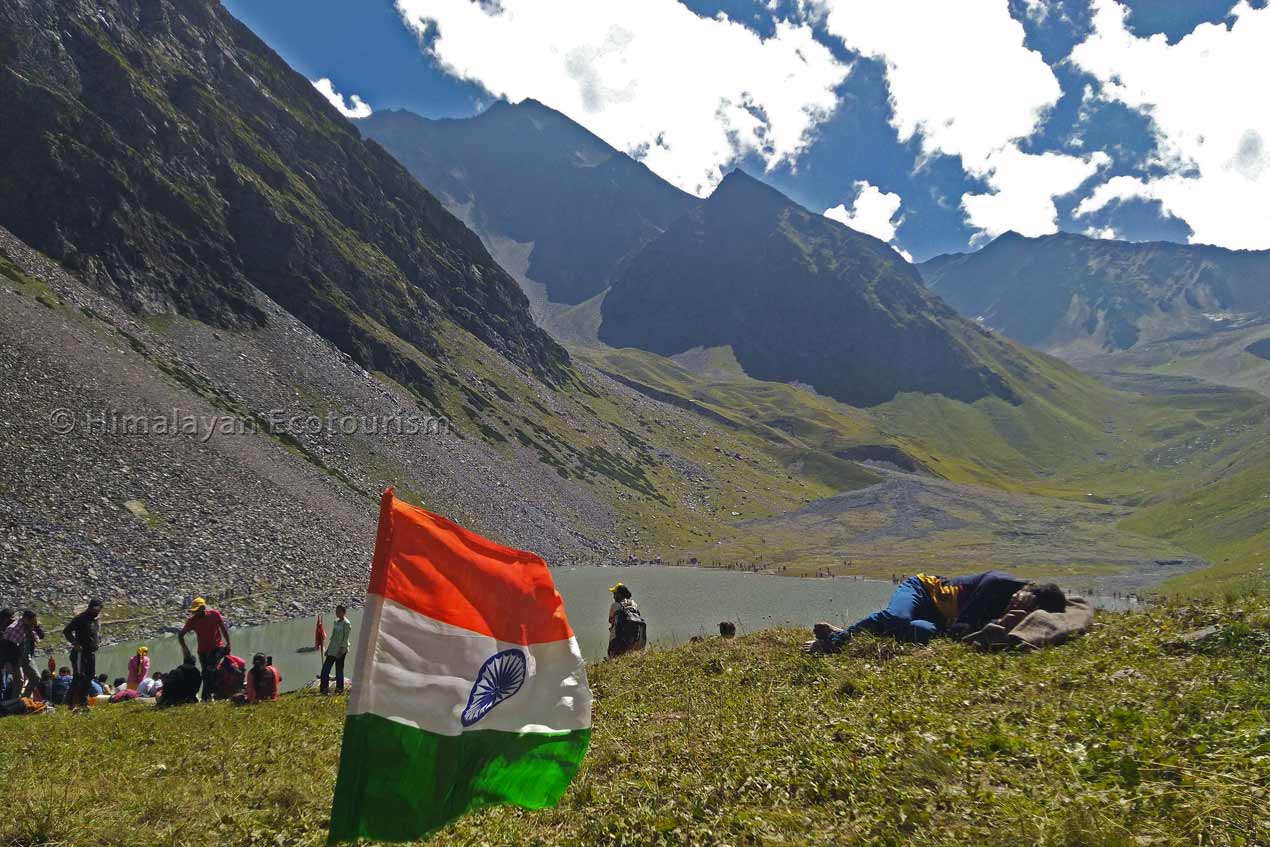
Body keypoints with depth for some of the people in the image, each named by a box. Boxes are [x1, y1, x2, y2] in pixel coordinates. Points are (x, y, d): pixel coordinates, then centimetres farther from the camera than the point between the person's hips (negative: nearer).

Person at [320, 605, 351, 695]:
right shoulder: (335, 622, 14)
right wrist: (329, 648, 17)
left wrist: (342, 648, -20)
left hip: (341, 649, -8)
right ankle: (325, 687, 8)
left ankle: (340, 688, 4)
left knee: (339, 669, -3)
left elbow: (346, 638, -14)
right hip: (332, 649, 8)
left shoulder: (346, 623, -9)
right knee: (325, 668, 4)